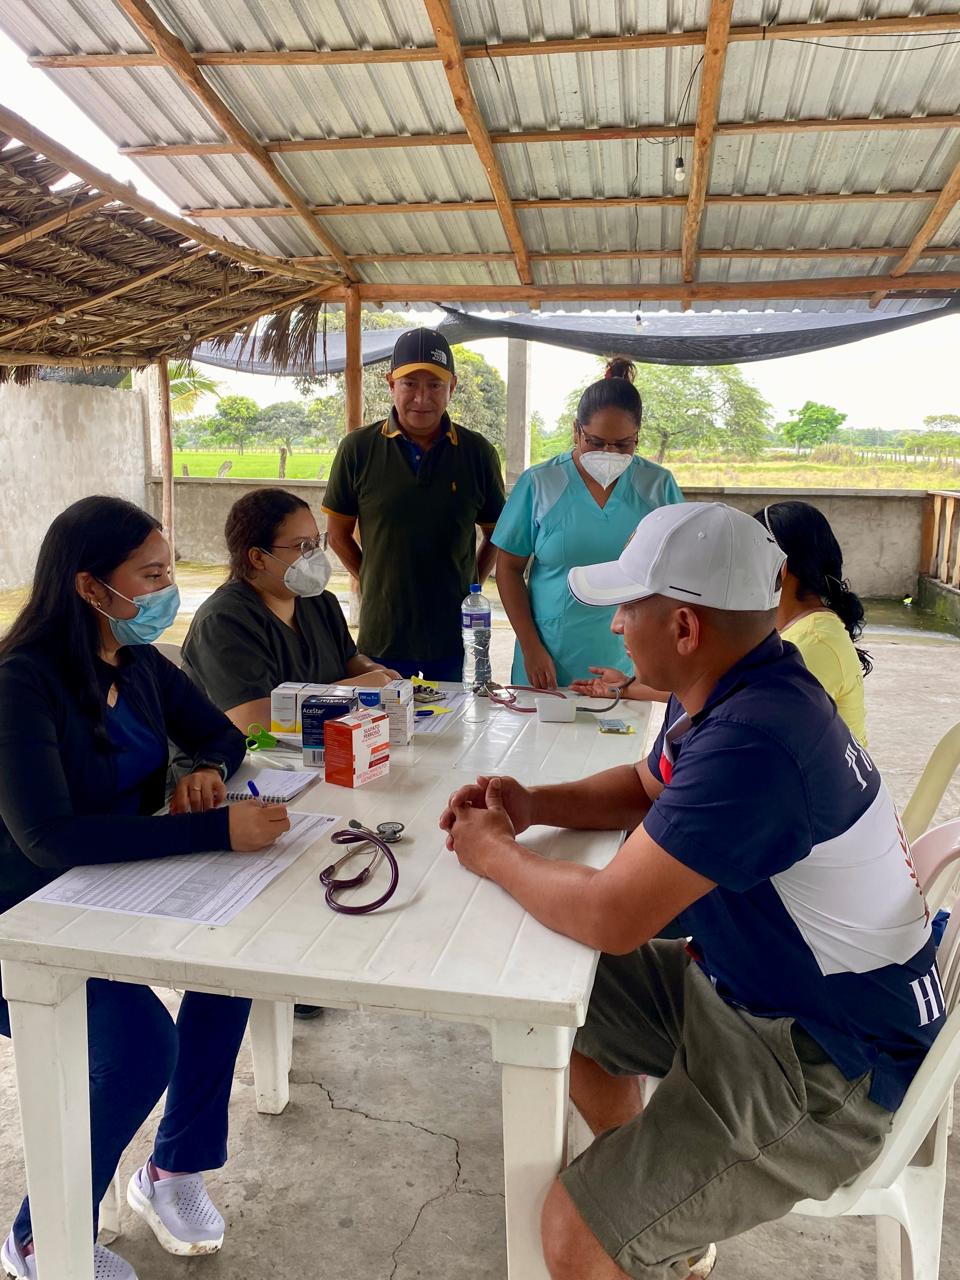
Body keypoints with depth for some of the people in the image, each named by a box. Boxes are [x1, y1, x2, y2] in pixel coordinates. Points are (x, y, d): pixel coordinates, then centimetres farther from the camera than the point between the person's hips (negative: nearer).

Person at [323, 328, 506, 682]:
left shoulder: (478, 453, 0)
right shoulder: (358, 449, -3)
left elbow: (496, 534, 10)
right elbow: (338, 535, 5)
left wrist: (470, 587, 2)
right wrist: (378, 584, 2)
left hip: (456, 635, 1)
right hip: (382, 635, 0)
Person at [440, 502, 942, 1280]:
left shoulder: (753, 740, -33)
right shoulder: (734, 689, -2)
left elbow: (609, 917, -31)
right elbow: (647, 787, 16)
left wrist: (494, 853, -12)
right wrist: (532, 806, -1)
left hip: (827, 1068, -9)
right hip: (745, 980, 10)